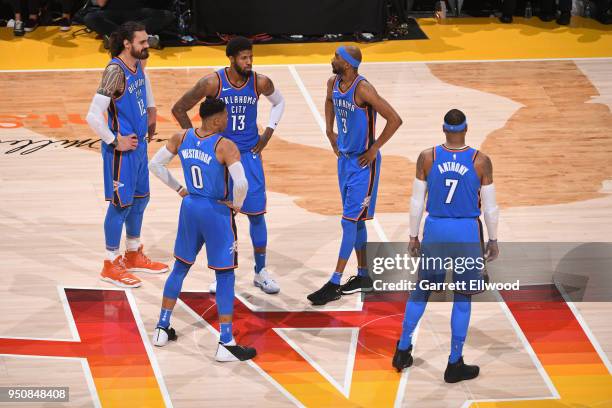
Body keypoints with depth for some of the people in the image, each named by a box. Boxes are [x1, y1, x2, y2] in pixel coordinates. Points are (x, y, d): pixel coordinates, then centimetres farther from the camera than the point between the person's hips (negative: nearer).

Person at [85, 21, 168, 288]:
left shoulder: (137, 64, 2)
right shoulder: (115, 71, -24)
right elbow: (93, 116, -29)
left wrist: (150, 115, 22)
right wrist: (114, 142, -19)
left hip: (139, 144, 9)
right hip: (122, 149, -9)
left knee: (140, 199, 18)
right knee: (121, 204, -1)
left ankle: (133, 256, 34)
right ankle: (111, 265, 11)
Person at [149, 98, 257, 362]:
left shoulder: (181, 138, -2)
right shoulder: (225, 146, -20)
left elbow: (155, 165, 7)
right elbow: (241, 183, -30)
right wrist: (237, 204, -10)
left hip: (190, 207, 6)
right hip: (216, 212, -6)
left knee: (180, 268, 21)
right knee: (225, 277, 3)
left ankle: (162, 330, 28)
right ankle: (226, 344, 4)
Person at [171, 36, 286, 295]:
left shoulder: (260, 82, -8)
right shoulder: (213, 83, -16)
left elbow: (279, 103, 14)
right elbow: (179, 109, -7)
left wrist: (268, 133, 4)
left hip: (249, 154, 2)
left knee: (256, 214, 3)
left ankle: (261, 272, 16)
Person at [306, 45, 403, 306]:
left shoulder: (363, 89, -24)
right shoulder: (333, 83, 0)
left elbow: (395, 120, -23)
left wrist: (375, 148, -18)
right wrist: (330, 131, 16)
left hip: (363, 163, -8)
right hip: (344, 158, 8)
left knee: (350, 221, -7)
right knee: (355, 220, 15)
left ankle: (334, 284, -6)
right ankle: (363, 276, 25)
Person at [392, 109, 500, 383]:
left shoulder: (427, 158, -6)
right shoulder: (480, 161, -9)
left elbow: (417, 201, 0)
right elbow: (490, 207, -4)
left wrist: (413, 236, 11)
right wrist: (493, 241, 8)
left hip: (435, 230, 2)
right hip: (467, 232, -2)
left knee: (422, 289, 19)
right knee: (462, 297, 8)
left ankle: (402, 351, 26)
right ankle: (455, 365, 13)